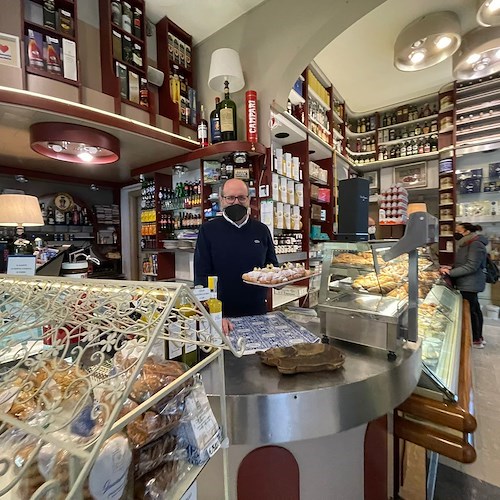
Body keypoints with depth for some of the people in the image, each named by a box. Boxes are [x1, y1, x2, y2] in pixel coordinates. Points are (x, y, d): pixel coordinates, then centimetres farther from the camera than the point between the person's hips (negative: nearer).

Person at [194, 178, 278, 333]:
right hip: (221, 315, -2)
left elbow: (273, 266, 11)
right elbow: (201, 276, -10)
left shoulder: (261, 230, 2)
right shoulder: (208, 230, -6)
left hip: (258, 313, 3)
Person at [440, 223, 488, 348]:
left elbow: (471, 267, -23)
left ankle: (476, 340, 9)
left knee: (471, 310, -2)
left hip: (470, 285, -10)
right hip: (468, 284, 10)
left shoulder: (476, 244, -17)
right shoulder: (467, 244, 12)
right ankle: (479, 337, 28)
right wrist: (451, 267, 6)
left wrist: (450, 272, -23)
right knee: (475, 309, 16)